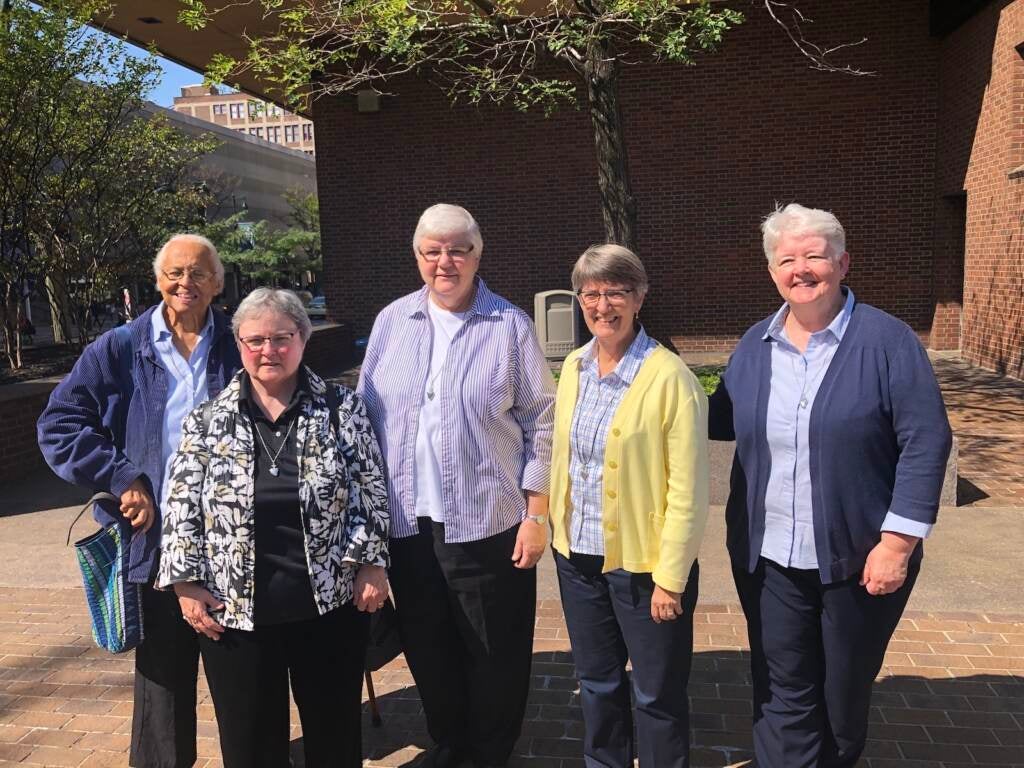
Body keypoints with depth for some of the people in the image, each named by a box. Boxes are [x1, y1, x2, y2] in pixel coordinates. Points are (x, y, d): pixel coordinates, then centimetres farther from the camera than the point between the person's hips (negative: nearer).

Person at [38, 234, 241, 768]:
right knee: (164, 669, 13)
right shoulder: (120, 351, 1)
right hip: (157, 539, 0)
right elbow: (59, 425, 0)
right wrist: (122, 479, -10)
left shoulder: (237, 349, 2)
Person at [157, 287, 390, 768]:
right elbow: (182, 508, 2)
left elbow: (369, 492, -1)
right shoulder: (207, 420, 1)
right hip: (233, 612, 1)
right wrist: (186, 583, -2)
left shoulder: (341, 409, -1)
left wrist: (371, 565, -5)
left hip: (330, 604, 0)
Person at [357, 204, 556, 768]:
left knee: (496, 652, 9)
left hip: (487, 520, -3)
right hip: (406, 522, 3)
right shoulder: (391, 321, 6)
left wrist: (537, 514, -6)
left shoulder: (510, 326, -3)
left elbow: (541, 424, -3)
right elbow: (367, 417, 11)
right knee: (427, 648, 17)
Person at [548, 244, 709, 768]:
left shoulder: (669, 377, -17)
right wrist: (558, 530, 12)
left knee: (657, 695, 11)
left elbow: (687, 490, -15)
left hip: (642, 563, -5)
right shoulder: (573, 367, 3)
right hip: (577, 557, 6)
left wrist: (670, 578, -15)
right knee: (596, 682, 21)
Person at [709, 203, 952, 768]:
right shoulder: (755, 344, 4)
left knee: (844, 695, 17)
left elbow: (925, 442, -13)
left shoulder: (886, 339, -10)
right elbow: (723, 419, 12)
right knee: (783, 696, 9)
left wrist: (898, 542, -16)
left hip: (859, 555, -3)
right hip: (768, 558, 3)